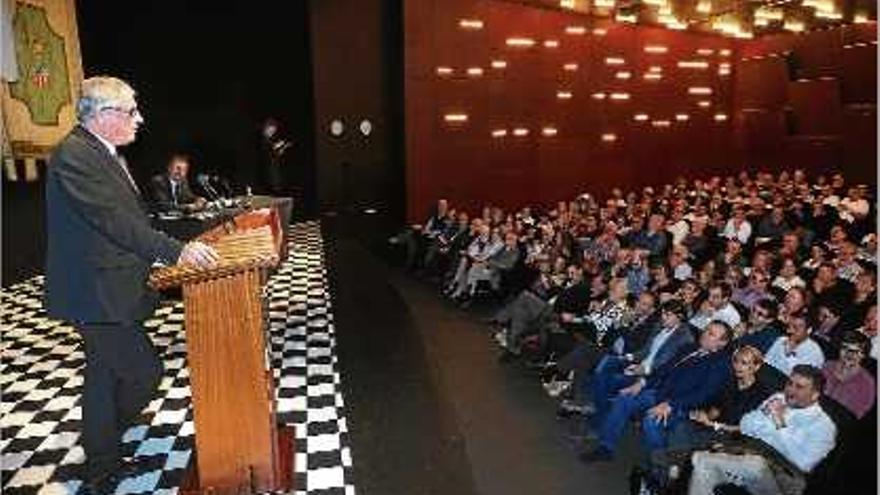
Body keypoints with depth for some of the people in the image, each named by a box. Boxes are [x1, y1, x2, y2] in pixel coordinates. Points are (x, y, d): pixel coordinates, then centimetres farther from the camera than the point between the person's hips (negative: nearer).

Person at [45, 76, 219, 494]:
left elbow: (127, 217, 15)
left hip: (110, 288, 11)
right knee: (144, 372, -4)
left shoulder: (101, 153, 12)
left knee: (104, 376, 19)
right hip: (96, 294, -11)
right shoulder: (73, 156, -20)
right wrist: (177, 251, -28)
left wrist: (181, 247, 10)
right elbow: (116, 221, -27)